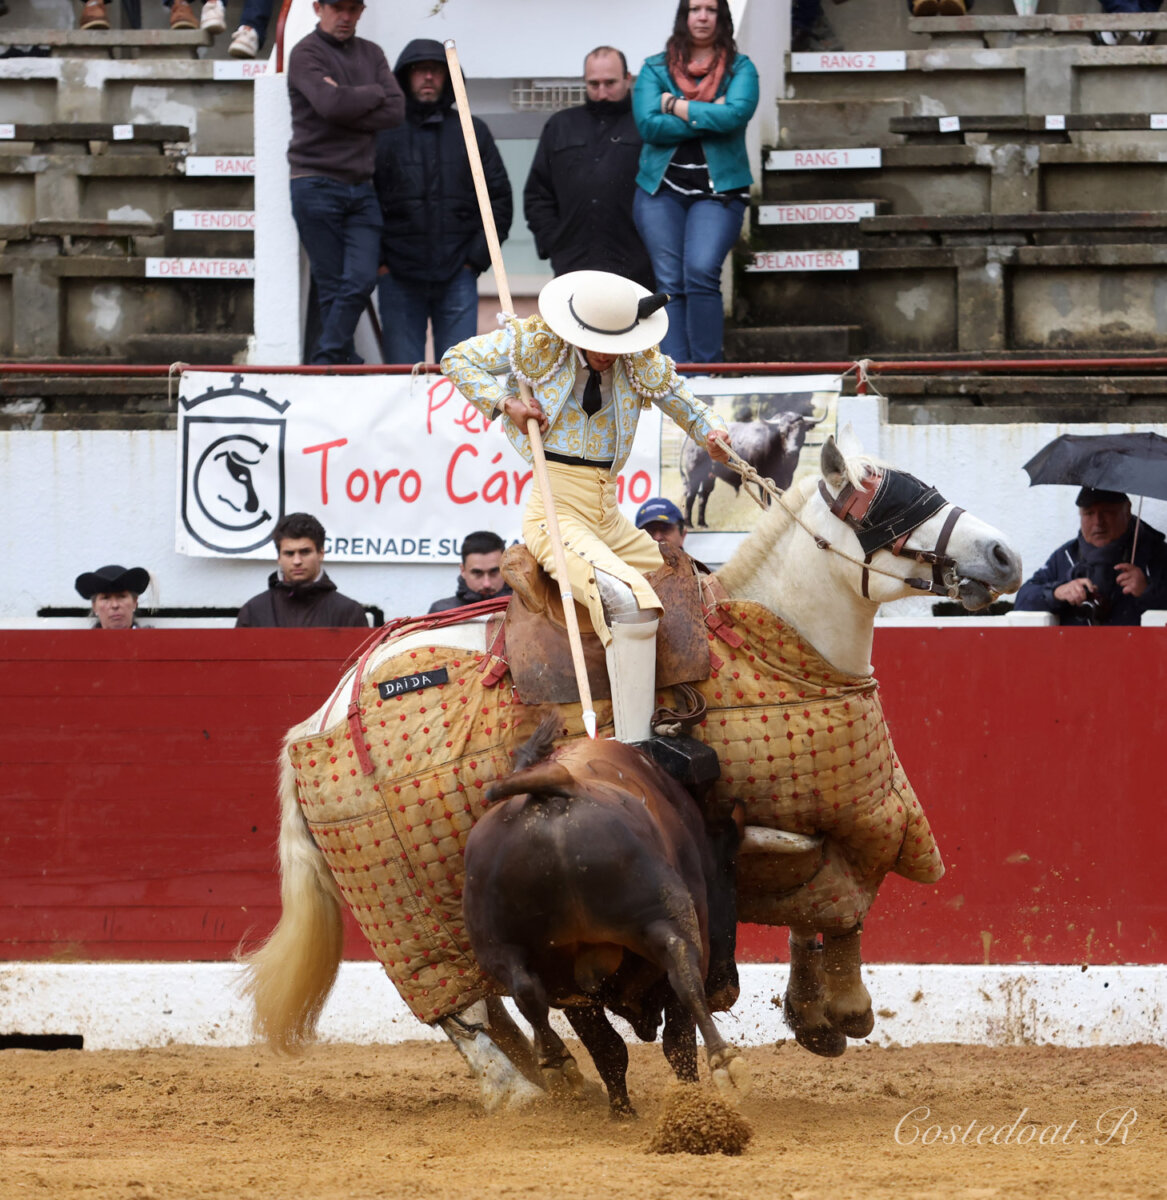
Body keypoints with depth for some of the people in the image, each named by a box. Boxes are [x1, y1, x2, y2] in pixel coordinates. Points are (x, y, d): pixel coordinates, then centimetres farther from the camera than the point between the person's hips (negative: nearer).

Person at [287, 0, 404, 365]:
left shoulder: (371, 54, 16)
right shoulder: (306, 54, -1)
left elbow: (395, 111, 3)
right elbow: (331, 103, -18)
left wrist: (348, 108, -9)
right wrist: (374, 93, -2)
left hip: (361, 187, 5)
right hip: (317, 183, -5)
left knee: (361, 280, -8)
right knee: (331, 285, -4)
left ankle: (327, 359, -4)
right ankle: (342, 359, 1)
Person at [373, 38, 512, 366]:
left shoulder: (473, 133, 10)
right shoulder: (382, 133, 3)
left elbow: (500, 200, 11)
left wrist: (477, 257, 2)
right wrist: (377, 261, -5)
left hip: (457, 276, 1)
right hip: (398, 277, -1)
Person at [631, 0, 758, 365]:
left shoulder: (739, 68, 8)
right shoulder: (655, 69, 10)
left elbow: (736, 114, -11)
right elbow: (649, 126, -4)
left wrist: (676, 106, -5)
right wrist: (709, 116, -6)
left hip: (718, 190, -2)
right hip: (662, 188, 2)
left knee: (701, 273, -19)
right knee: (670, 283, -4)